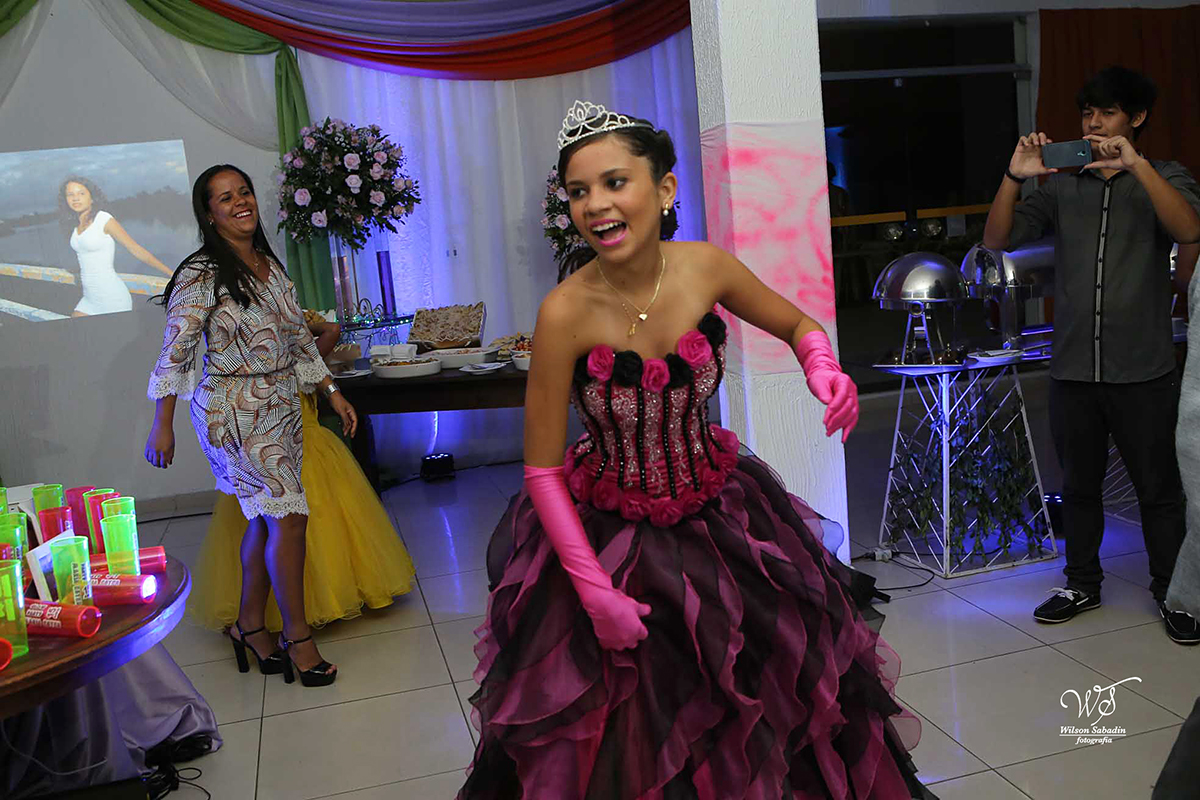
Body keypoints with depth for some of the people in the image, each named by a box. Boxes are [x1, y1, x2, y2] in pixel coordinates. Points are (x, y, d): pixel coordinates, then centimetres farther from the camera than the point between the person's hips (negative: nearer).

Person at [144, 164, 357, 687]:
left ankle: (250, 625, 25)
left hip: (281, 407, 7)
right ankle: (297, 635, 5)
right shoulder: (201, 275, -12)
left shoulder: (271, 265, 10)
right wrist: (162, 425, -12)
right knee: (289, 516, -9)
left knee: (267, 517, 10)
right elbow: (175, 350, -12)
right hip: (234, 413, -7)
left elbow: (298, 338, 16)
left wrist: (332, 392, 14)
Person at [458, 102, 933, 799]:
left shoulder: (707, 268, -14)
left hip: (718, 515, 4)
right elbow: (542, 469, -16)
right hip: (606, 534, -3)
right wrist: (595, 590, -17)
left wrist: (823, 367, -18)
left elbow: (799, 324, 5)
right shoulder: (566, 313, -23)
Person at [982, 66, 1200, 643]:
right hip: (1072, 369, 3)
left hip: (1142, 372, -2)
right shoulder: (1061, 187, 9)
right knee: (1078, 485, 14)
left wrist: (1136, 164, -24)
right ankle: (1082, 584, 29)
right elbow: (997, 240, 0)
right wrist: (1014, 178, -13)